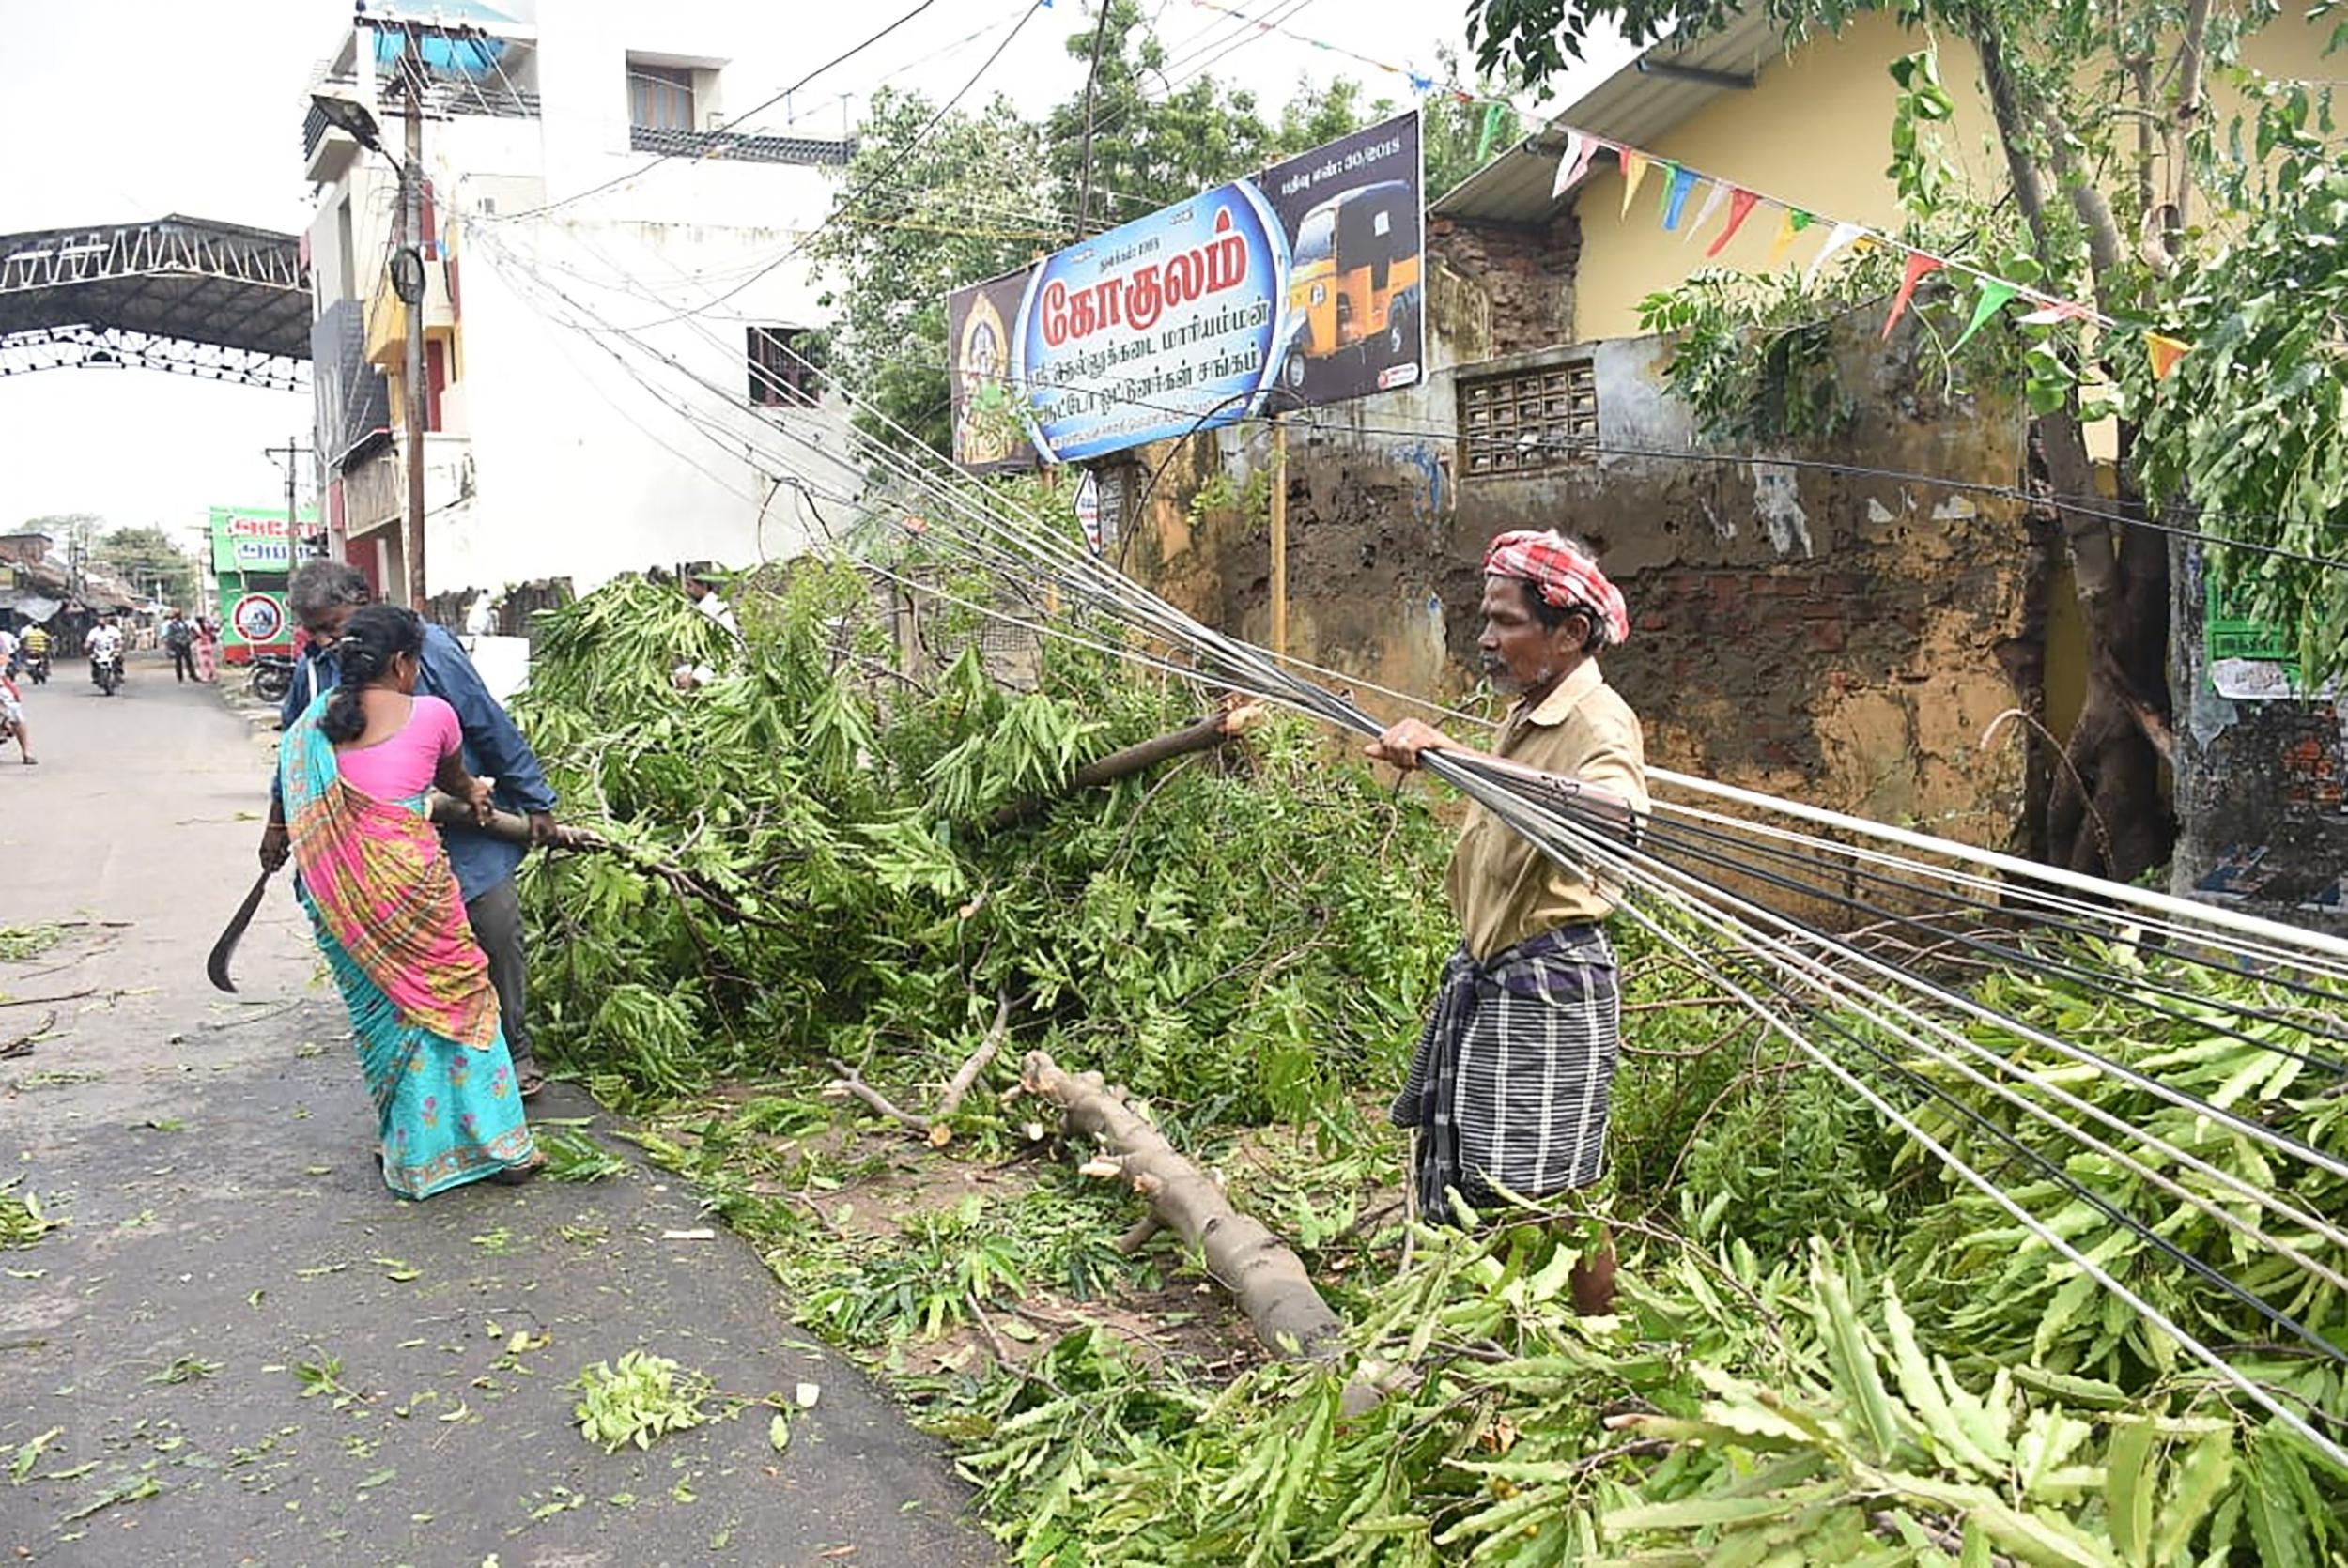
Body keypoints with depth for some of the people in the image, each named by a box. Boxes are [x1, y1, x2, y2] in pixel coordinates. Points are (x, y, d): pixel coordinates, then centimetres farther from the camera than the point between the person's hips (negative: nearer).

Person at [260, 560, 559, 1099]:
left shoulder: (426, 646, -16)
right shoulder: (313, 669, -1)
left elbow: (492, 728, -11)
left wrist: (534, 802, -7)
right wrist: (278, 823, 24)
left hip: (470, 834, -3)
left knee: (498, 933, 3)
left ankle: (516, 1054, 21)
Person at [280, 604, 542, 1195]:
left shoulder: (315, 720, 7)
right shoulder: (431, 715, -3)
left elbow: (293, 797, 12)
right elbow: (453, 777, 16)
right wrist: (474, 791, 38)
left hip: (338, 890, 4)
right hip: (408, 876, -4)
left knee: (382, 1011, 16)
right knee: (455, 998, 8)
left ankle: (410, 1151, 26)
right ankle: (500, 1145, 14)